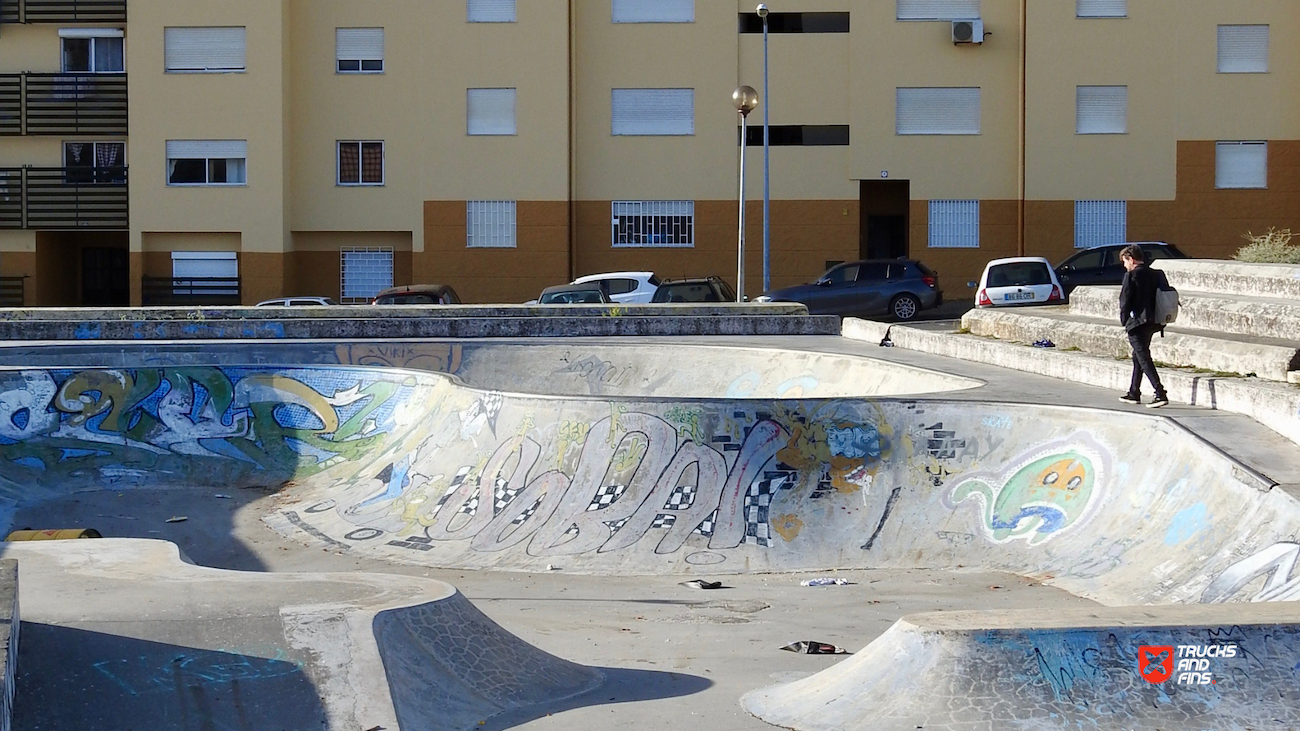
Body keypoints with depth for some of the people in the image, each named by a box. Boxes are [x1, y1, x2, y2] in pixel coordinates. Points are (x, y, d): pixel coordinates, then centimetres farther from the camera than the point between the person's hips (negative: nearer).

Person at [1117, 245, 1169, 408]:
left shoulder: (1131, 275, -12)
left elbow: (1125, 300, -13)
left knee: (1144, 358, -8)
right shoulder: (1154, 275, 10)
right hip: (1152, 323, 8)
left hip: (1136, 323, -8)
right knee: (1138, 357, 20)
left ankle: (1161, 394, -18)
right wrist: (1157, 318, 16)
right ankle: (1134, 393, 27)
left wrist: (1124, 319, 0)